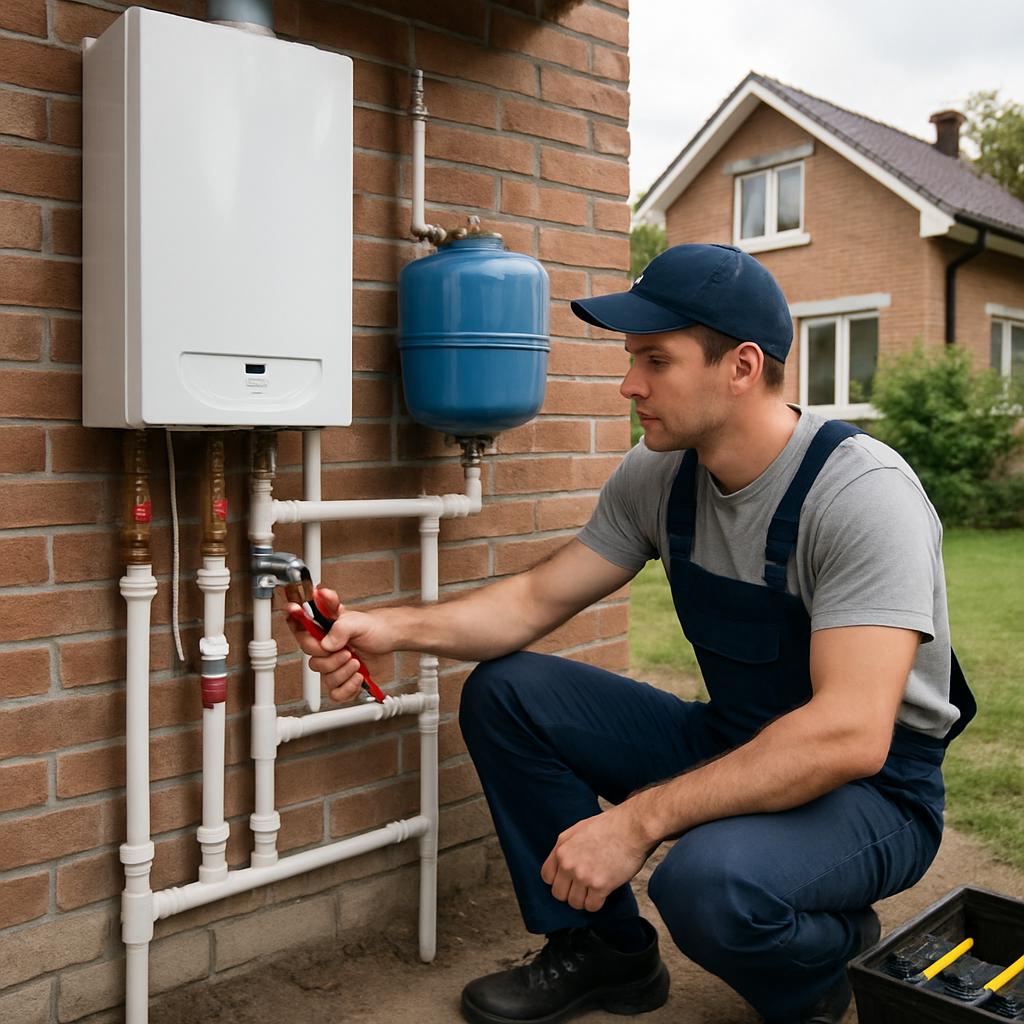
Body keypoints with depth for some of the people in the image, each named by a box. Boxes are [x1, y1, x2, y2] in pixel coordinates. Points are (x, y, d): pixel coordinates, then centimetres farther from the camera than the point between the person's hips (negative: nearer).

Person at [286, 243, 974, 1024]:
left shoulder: (861, 492, -26)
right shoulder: (658, 476, -5)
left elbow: (850, 735, -33)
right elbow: (538, 599, 0)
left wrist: (637, 820, -34)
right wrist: (392, 628, -17)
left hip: (872, 783, -6)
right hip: (730, 745, 6)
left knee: (707, 880, -37)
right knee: (503, 693, -6)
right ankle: (605, 952, 10)